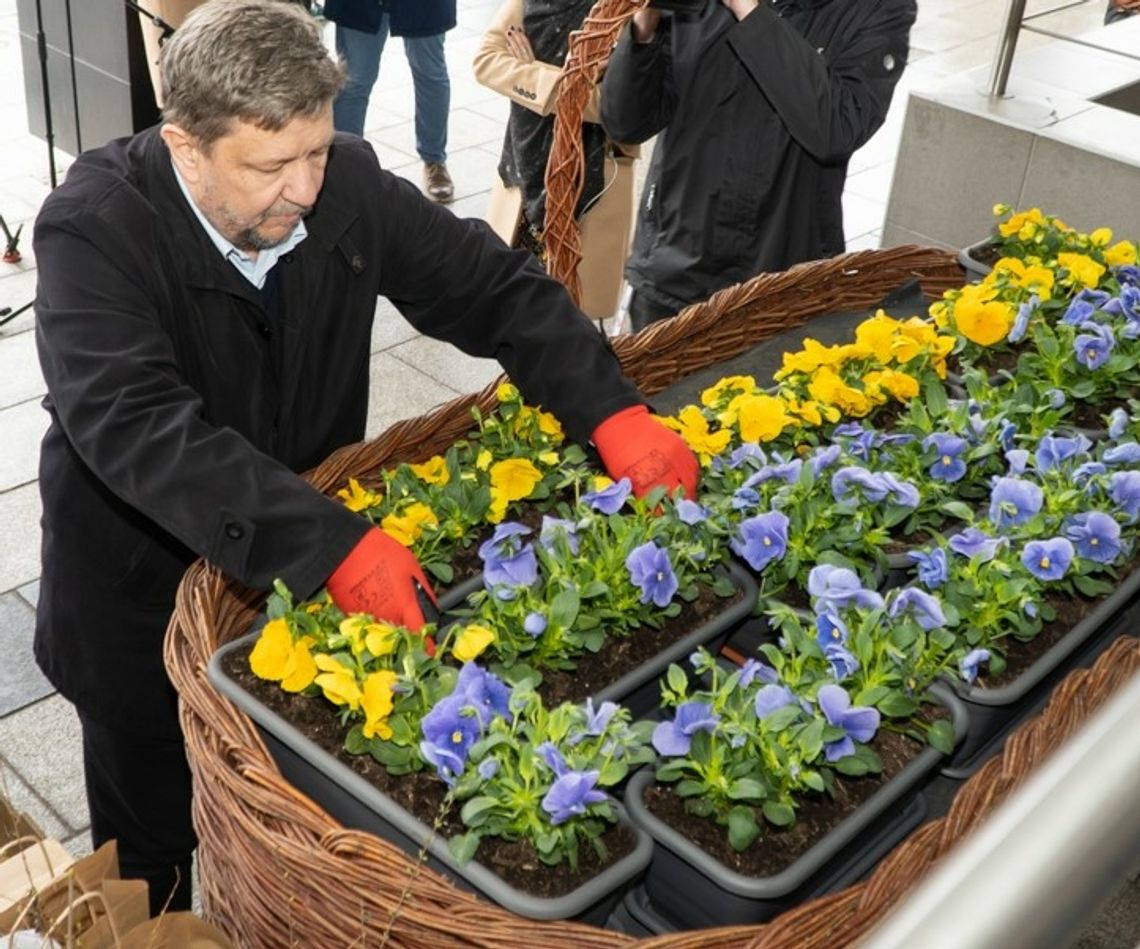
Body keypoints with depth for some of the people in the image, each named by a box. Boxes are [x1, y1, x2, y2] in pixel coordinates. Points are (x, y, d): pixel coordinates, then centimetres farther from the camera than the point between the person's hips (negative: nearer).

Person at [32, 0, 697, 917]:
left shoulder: (349, 186, -14)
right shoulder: (95, 227, -26)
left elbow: (495, 285, -8)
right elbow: (137, 426, -39)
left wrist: (612, 412, -23)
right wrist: (334, 545, -48)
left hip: (318, 569, 3)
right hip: (146, 594, -3)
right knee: (154, 854, 18)